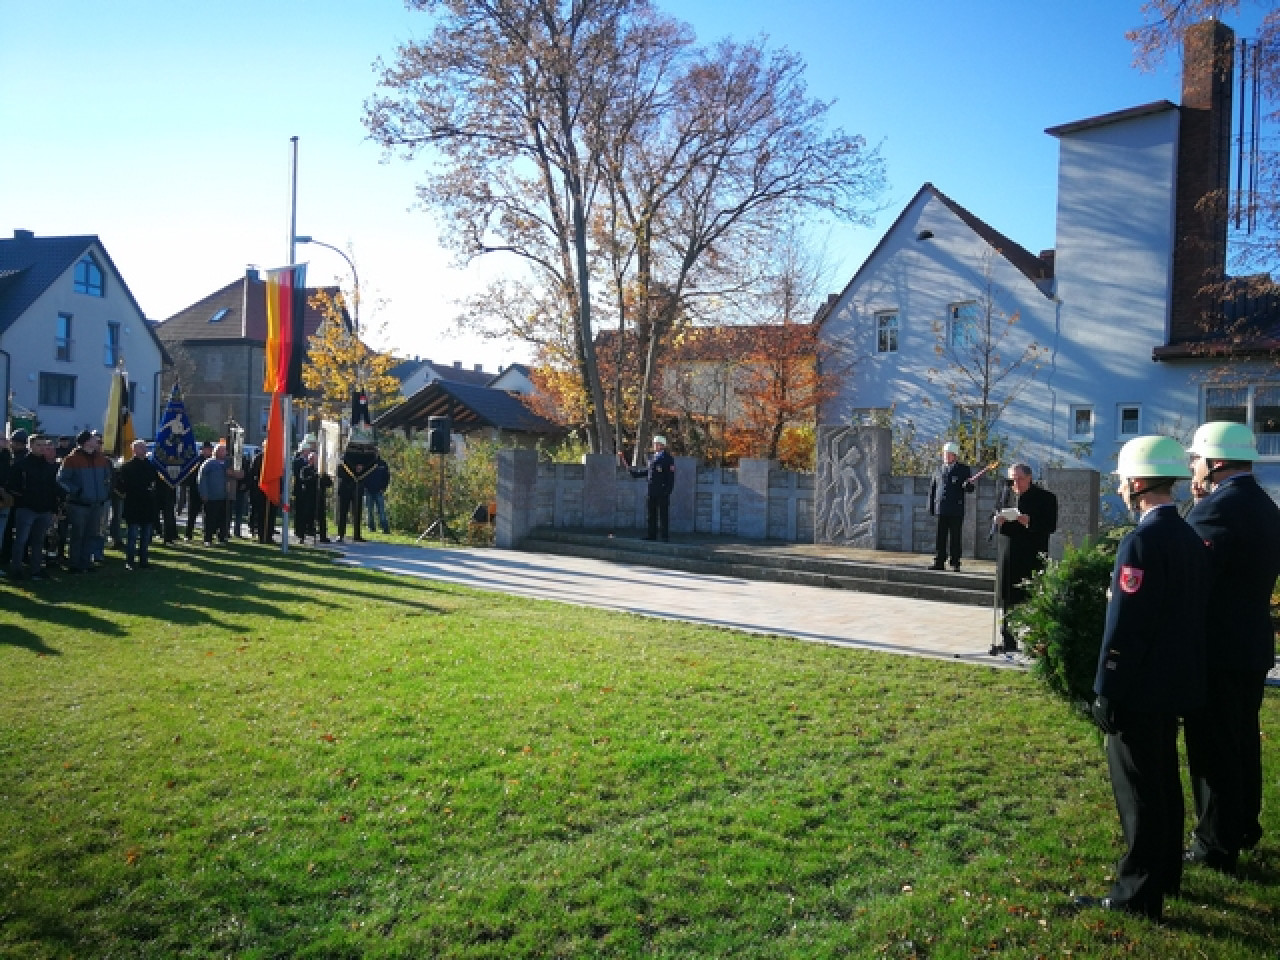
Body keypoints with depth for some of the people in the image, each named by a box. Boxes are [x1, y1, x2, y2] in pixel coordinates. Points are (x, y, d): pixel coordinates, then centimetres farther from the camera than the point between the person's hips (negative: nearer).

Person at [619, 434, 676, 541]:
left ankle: (664, 535, 1)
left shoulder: (668, 459, -4)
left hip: (663, 492, -7)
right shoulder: (652, 458, 18)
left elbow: (671, 477, -9)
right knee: (651, 514, 8)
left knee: (663, 514, -3)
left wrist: (668, 491, -15)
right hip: (651, 491, 7)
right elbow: (645, 471, 23)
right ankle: (652, 535, 14)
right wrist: (632, 472, 18)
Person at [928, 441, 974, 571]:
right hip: (940, 510, 3)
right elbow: (932, 489, 16)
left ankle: (955, 563, 7)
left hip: (956, 511, -3)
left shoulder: (964, 469, 5)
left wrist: (968, 485, -22)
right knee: (940, 537, 4)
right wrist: (931, 507, 9)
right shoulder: (938, 470, 14)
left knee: (954, 538, 0)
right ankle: (939, 562, 9)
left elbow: (970, 489, 2)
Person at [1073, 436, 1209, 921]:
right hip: (1174, 685, 9)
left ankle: (1139, 894, 12)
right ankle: (1165, 873, 34)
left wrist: (1106, 693, -16)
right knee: (1163, 782, 20)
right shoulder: (1191, 538, 7)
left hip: (1139, 690, -9)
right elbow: (1191, 616, 13)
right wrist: (1176, 671, 21)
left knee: (1138, 791, 1)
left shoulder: (1142, 541, -21)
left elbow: (1125, 627, -22)